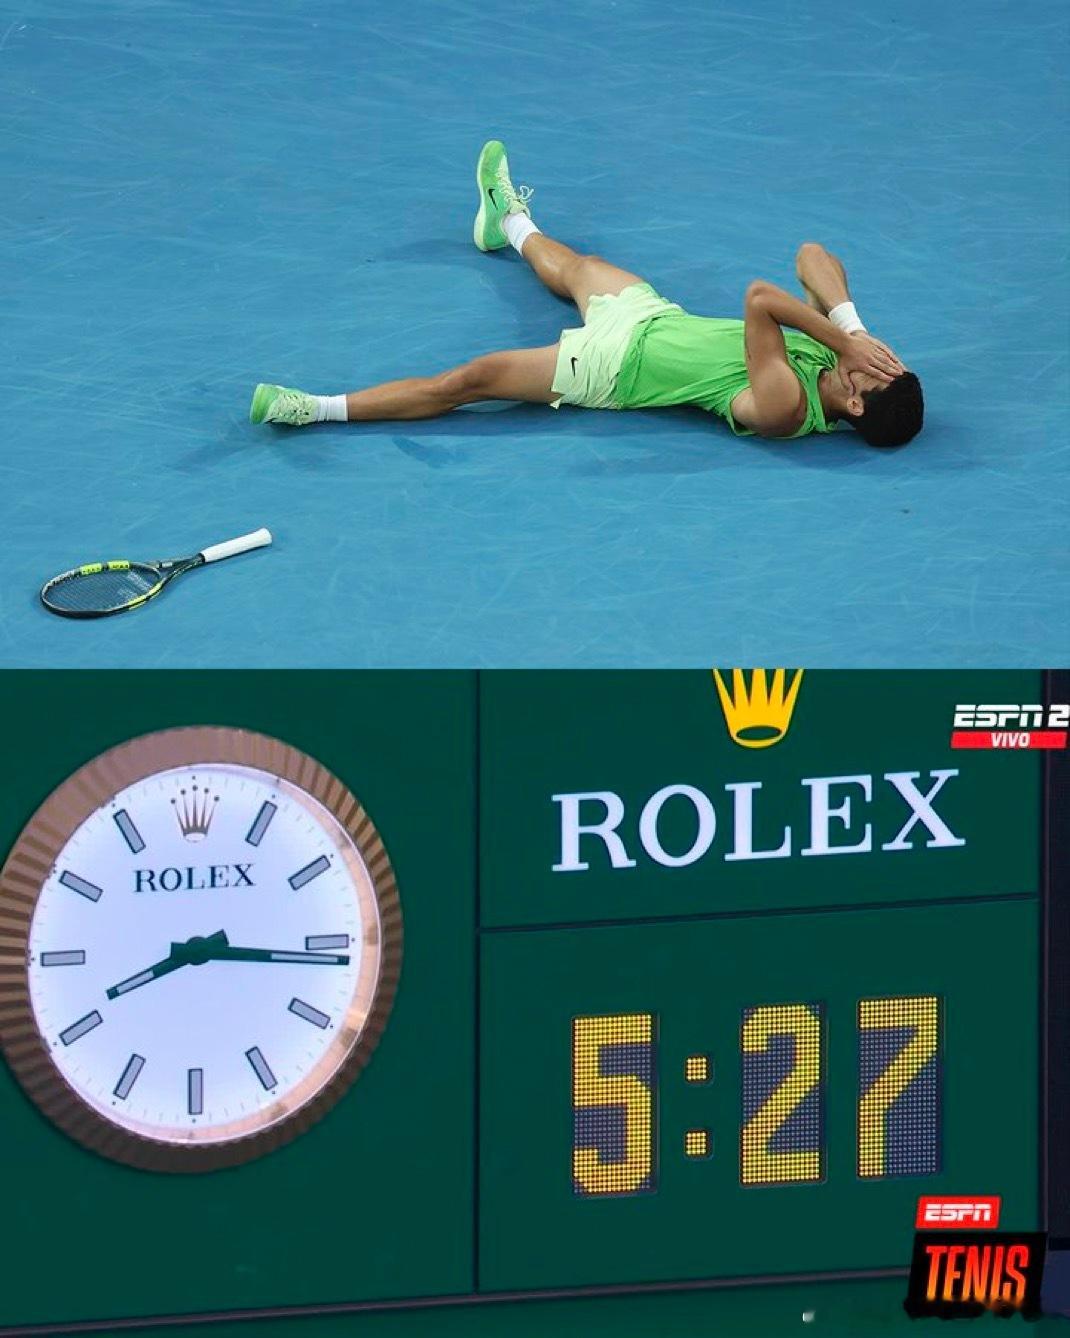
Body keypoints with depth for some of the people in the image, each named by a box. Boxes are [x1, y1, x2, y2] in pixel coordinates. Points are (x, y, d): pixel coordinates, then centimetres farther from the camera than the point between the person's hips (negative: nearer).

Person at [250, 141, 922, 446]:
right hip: (657, 315, 8)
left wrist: (845, 340, -43)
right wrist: (851, 326, -28)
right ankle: (510, 220, 68)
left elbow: (760, 299, -48)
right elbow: (813, 257, -15)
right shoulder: (841, 353, -15)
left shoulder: (783, 408, -36)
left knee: (469, 380, -8)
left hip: (617, 366, -8)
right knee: (570, 266, 34)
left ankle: (313, 409, 2)